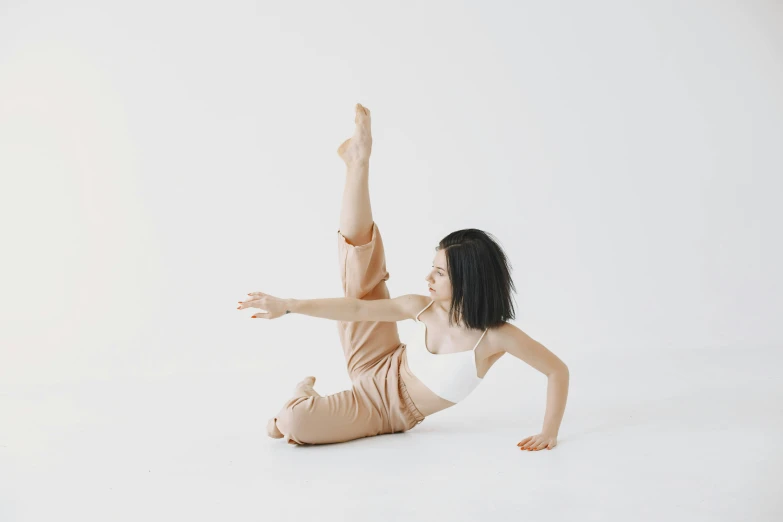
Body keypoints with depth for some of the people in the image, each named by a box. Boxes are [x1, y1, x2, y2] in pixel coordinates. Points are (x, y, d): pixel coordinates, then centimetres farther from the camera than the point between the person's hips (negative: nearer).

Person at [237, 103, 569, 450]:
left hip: (385, 415, -3)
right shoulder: (424, 308, -15)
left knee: (293, 426, -29)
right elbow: (357, 308, -9)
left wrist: (549, 432, -29)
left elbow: (558, 370, -20)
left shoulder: (495, 335, -27)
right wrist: (288, 305, -10)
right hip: (377, 372, 4)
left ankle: (303, 398, 5)